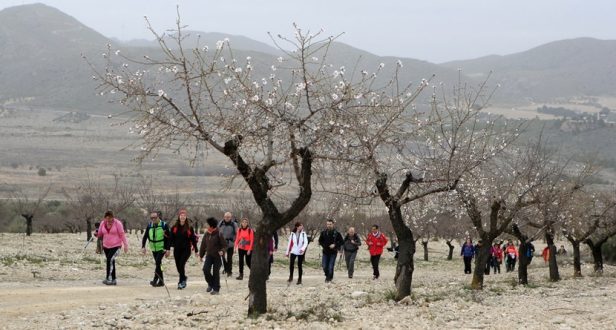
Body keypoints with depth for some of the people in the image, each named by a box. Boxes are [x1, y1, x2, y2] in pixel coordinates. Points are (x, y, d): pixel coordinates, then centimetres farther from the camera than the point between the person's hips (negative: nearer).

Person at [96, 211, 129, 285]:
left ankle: (109, 278, -22)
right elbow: (100, 234, 12)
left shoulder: (117, 223, -9)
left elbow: (122, 234, -6)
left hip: (116, 246, -5)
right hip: (106, 246, 5)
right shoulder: (102, 223, 3)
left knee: (110, 260, -21)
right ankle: (113, 280, 16)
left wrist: (125, 245, -9)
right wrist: (97, 234, -12)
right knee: (111, 262, 9)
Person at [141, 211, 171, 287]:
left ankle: (155, 280, -24)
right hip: (154, 249, 5)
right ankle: (161, 281, 16)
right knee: (158, 264, 9)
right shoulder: (149, 226, 3)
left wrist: (168, 249, -14)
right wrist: (143, 247, -4)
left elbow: (169, 238, -8)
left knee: (157, 262, -21)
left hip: (162, 248, -5)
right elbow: (145, 237, 8)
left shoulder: (164, 225, -9)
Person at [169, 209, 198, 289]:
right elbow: (171, 238, 2)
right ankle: (183, 278, 32)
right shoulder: (174, 227, 3)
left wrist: (196, 250, 4)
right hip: (177, 249, 3)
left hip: (186, 249, -3)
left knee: (181, 264, -16)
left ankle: (182, 281, -9)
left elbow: (193, 239, 3)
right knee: (178, 266, 8)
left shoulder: (189, 228, 0)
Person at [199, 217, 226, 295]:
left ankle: (216, 289, 10)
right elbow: (203, 244, 15)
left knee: (216, 272, -2)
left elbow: (224, 245, -8)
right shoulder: (206, 234, 4)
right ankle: (210, 284, 16)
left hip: (217, 256, -4)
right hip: (209, 255, 4)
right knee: (206, 269, -10)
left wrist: (222, 251, -27)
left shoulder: (219, 234, -11)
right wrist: (201, 255, 20)